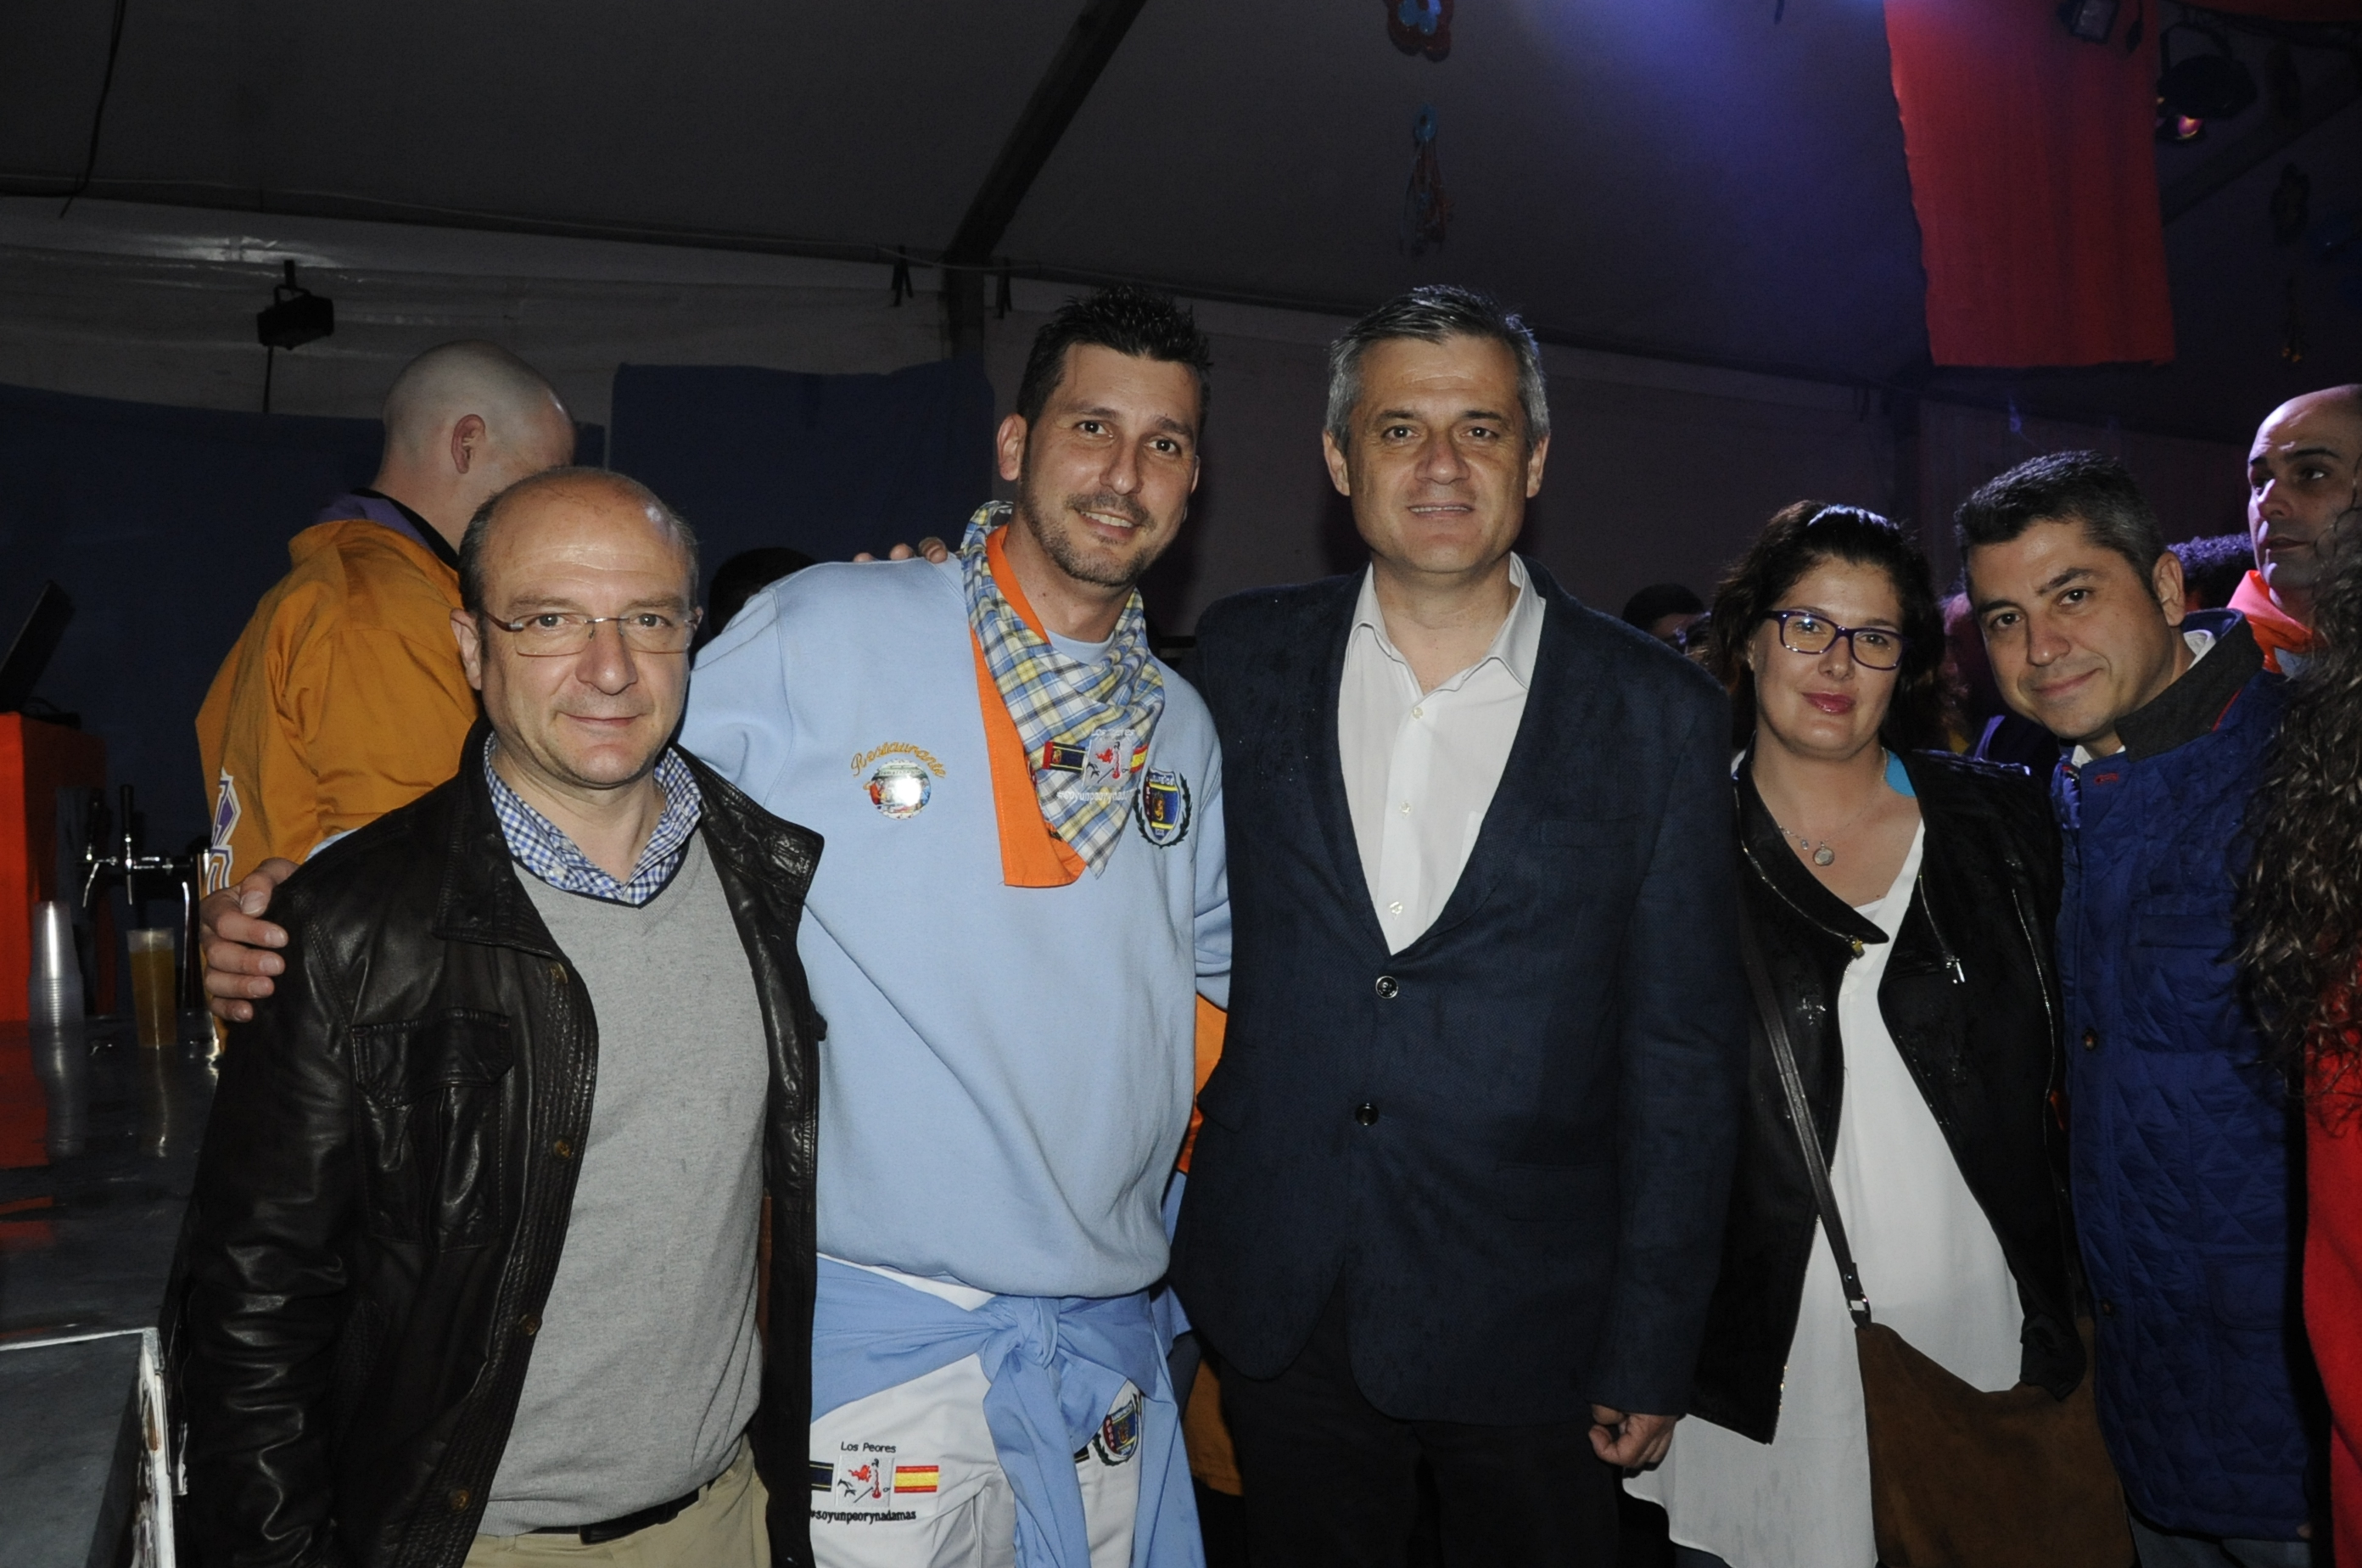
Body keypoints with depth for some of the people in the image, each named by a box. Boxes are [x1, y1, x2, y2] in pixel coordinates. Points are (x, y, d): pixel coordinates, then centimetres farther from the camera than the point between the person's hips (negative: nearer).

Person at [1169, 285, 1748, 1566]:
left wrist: (1650, 1355, -4)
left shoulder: (1658, 714, -6)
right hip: (1277, 1311, 2)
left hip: (1526, 1333, -1)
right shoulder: (1242, 658, 0)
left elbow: (1682, 1053, -4)